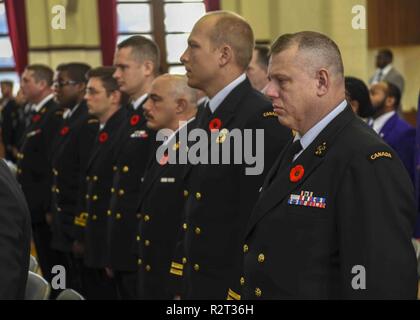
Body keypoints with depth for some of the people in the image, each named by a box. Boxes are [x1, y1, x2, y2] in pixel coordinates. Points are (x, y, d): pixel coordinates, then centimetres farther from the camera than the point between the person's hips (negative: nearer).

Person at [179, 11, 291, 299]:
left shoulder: (264, 119, -18)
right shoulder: (210, 116, 11)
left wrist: (240, 290, -20)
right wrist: (186, 283, 14)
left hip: (236, 286, -8)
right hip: (198, 283, 8)